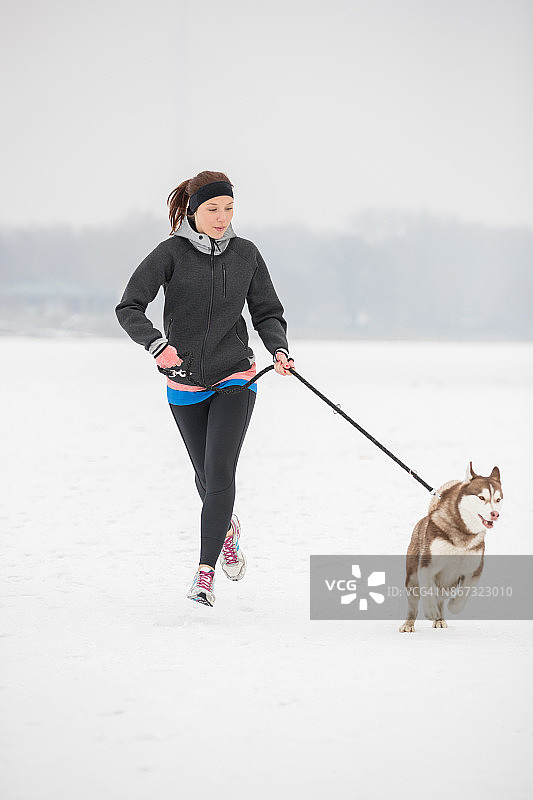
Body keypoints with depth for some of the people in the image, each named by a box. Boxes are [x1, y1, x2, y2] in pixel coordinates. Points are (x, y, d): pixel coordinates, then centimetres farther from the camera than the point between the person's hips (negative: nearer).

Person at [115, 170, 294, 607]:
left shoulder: (246, 254, 0)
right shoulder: (172, 253, -8)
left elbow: (267, 313, 8)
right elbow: (129, 308, -15)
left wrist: (280, 349, -13)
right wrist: (158, 344, -33)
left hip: (235, 378, 0)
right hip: (186, 385, 1)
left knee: (219, 470, -16)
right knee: (207, 476, 14)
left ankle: (205, 572, -15)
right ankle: (228, 528, 48)